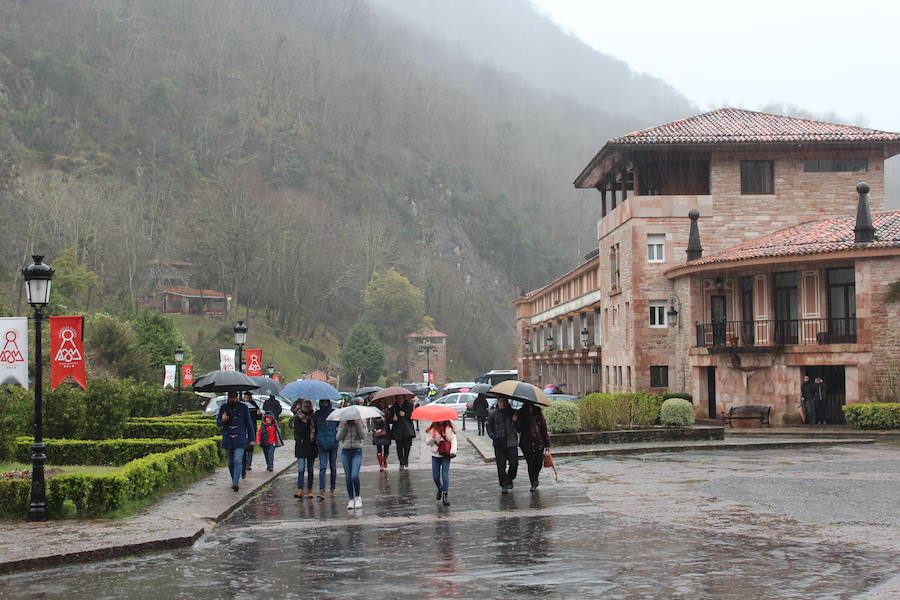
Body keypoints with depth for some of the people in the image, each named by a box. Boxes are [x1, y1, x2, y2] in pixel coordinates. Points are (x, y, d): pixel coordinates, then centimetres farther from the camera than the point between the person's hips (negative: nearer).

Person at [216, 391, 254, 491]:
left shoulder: (243, 407, 5)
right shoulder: (223, 408, 9)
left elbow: (249, 423, 9)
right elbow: (218, 422, 10)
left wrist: (251, 439, 7)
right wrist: (223, 420, -15)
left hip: (240, 438, -3)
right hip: (227, 438, 3)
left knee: (238, 461, -15)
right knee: (231, 462, 8)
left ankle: (236, 482, -20)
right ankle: (234, 481, 20)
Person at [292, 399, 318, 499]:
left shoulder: (313, 418, 6)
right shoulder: (298, 418, -1)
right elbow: (299, 431, -11)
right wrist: (304, 421, -17)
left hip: (311, 447, 3)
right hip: (301, 447, -2)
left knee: (310, 470, 8)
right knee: (301, 469, -11)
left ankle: (309, 490, 14)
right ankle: (300, 490, -14)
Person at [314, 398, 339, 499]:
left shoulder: (334, 412, 2)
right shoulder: (317, 414, 5)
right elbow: (315, 428, 14)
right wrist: (316, 439, 6)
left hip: (333, 443, 0)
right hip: (321, 444, 0)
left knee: (333, 467, 9)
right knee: (322, 467, -11)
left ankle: (333, 488, 23)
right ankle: (321, 490, -15)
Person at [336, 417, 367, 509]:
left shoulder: (359, 423, 2)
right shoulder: (342, 423, 6)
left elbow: (363, 436, -8)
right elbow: (338, 438, -1)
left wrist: (358, 424, -15)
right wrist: (344, 426, -11)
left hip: (357, 451, -2)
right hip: (345, 451, 2)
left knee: (354, 476, -14)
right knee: (348, 477, 4)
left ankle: (357, 497, 5)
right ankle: (351, 500, 14)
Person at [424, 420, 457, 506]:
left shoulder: (449, 429, -3)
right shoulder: (431, 429, 0)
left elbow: (453, 440, -5)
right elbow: (427, 442, 3)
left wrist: (453, 451, -20)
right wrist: (432, 438, -19)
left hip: (446, 455, -2)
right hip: (435, 455, 2)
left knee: (445, 476, -9)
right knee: (435, 476, 7)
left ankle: (445, 495, -2)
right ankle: (439, 489, 36)